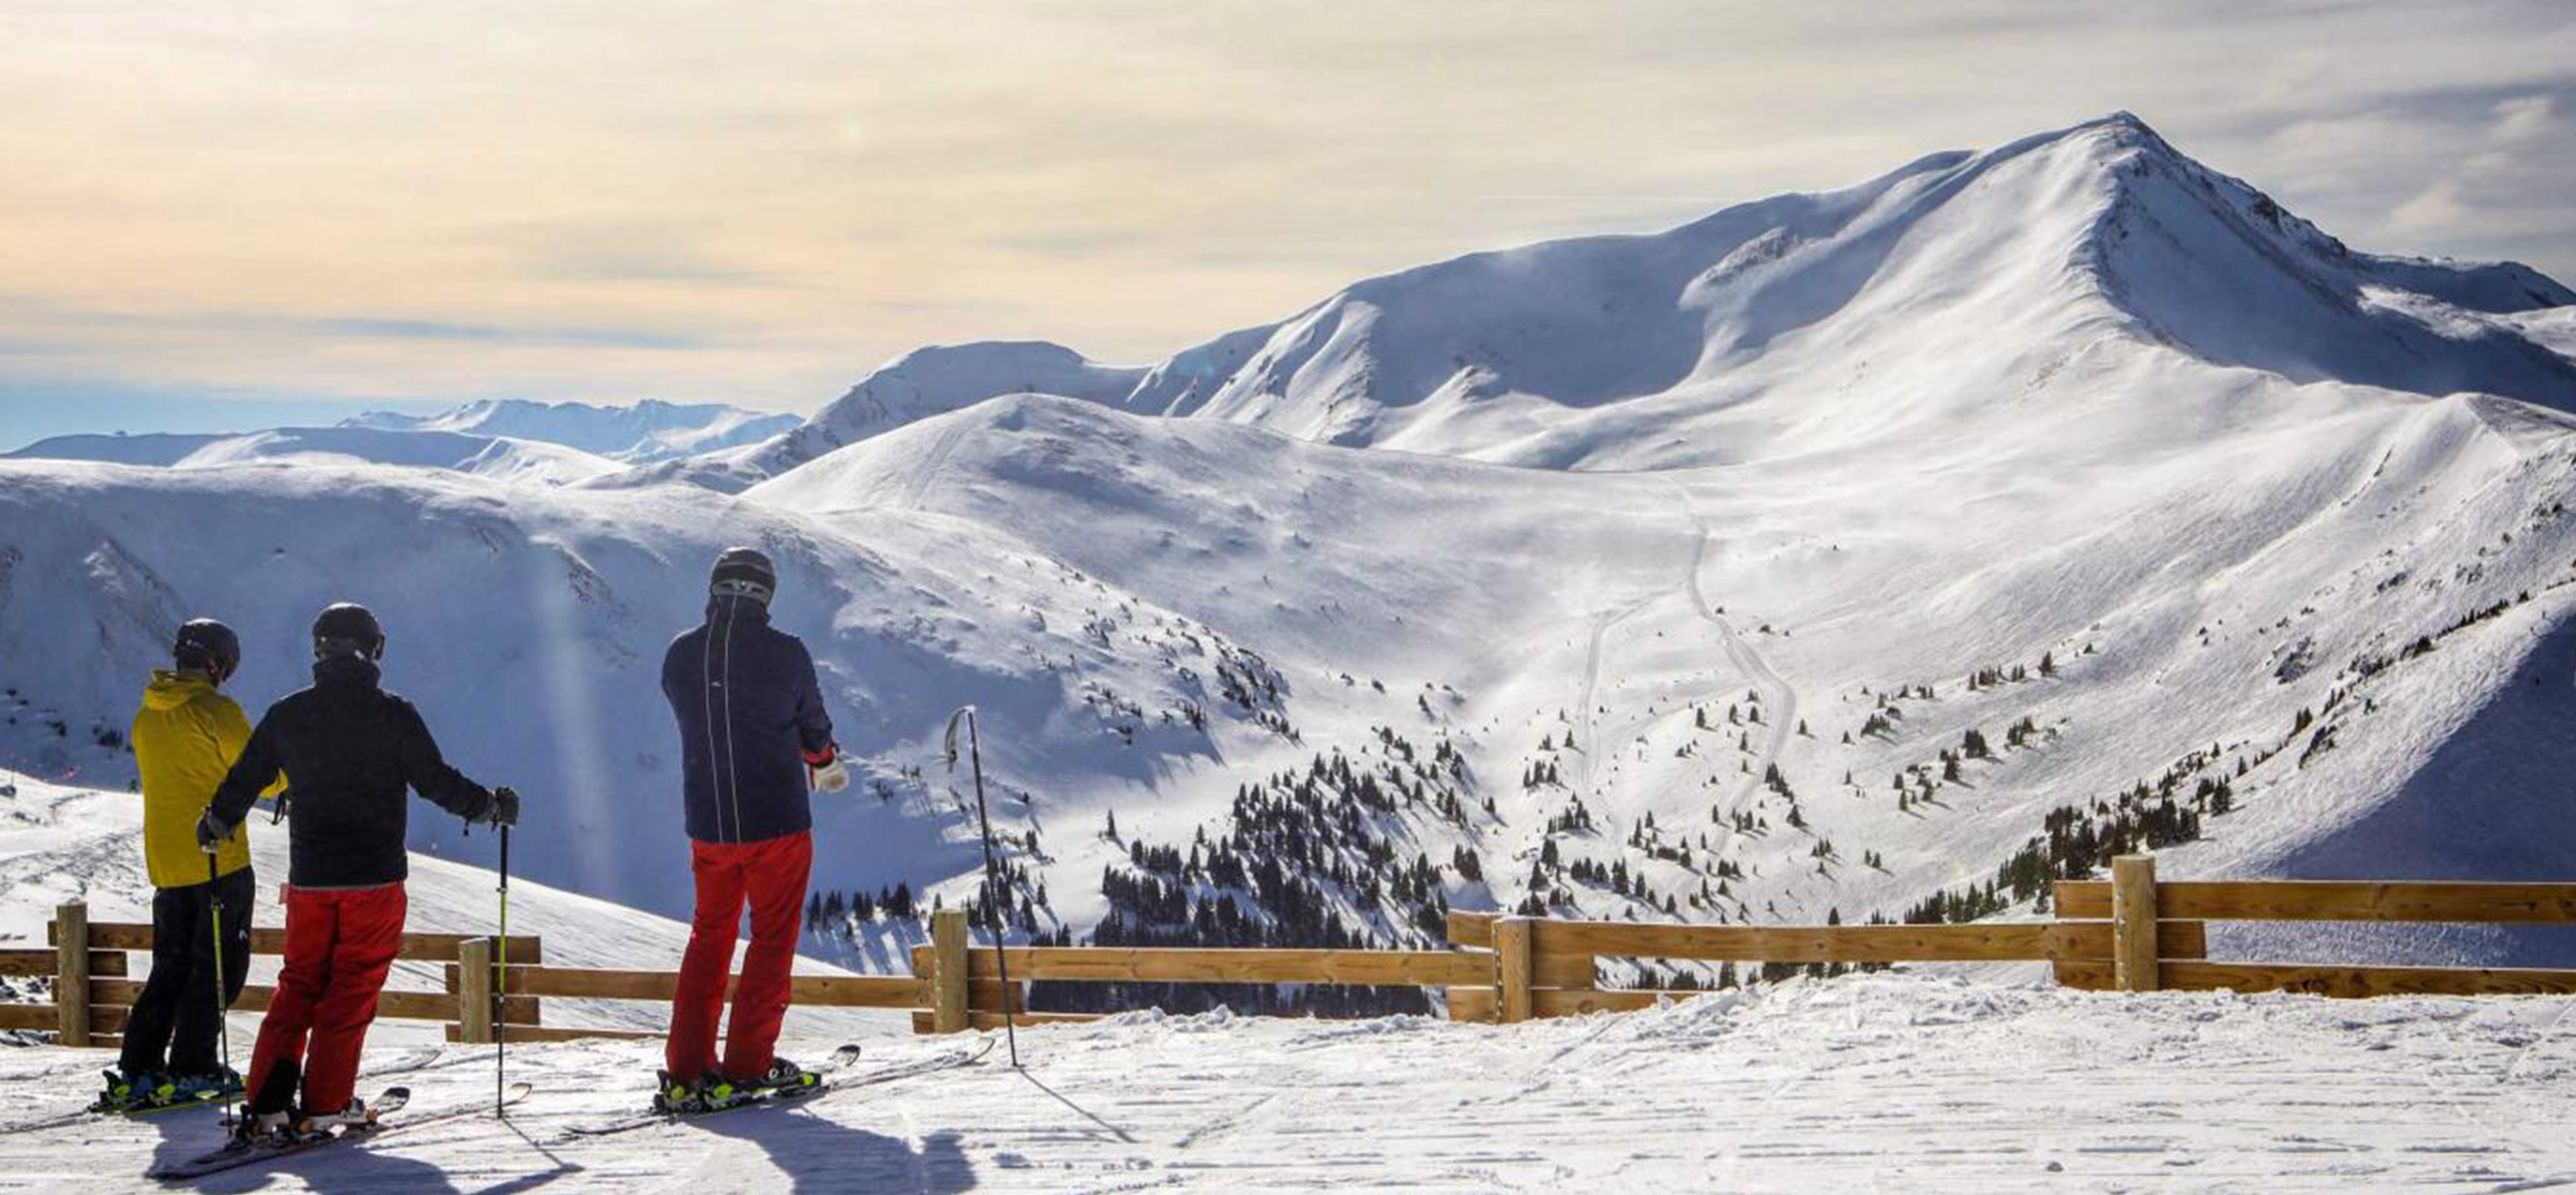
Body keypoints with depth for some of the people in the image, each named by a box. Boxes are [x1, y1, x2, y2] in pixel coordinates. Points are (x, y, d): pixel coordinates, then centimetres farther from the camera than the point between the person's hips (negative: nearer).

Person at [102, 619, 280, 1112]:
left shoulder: (146, 716, 11)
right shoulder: (216, 710, -12)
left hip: (165, 863, 7)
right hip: (219, 858, -7)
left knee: (171, 966, 14)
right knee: (220, 965, 2)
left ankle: (137, 1071, 8)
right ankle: (192, 1070, -1)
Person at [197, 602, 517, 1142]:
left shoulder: (287, 714, 3)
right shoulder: (393, 716, -8)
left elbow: (244, 779, 10)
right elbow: (437, 781, -7)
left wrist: (214, 824, 29)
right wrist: (491, 806, 9)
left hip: (308, 875, 3)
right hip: (375, 875, -3)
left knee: (299, 984, 13)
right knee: (354, 987, 4)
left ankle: (268, 1102, 4)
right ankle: (325, 1103, 2)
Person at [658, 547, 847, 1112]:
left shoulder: (678, 656, -3)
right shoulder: (786, 654, -12)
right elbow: (814, 727, 2)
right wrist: (826, 762, 27)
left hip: (707, 825, 4)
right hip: (778, 822, -3)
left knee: (709, 936, 16)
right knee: (773, 938, 10)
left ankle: (686, 1072, 11)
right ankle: (747, 1066, 8)